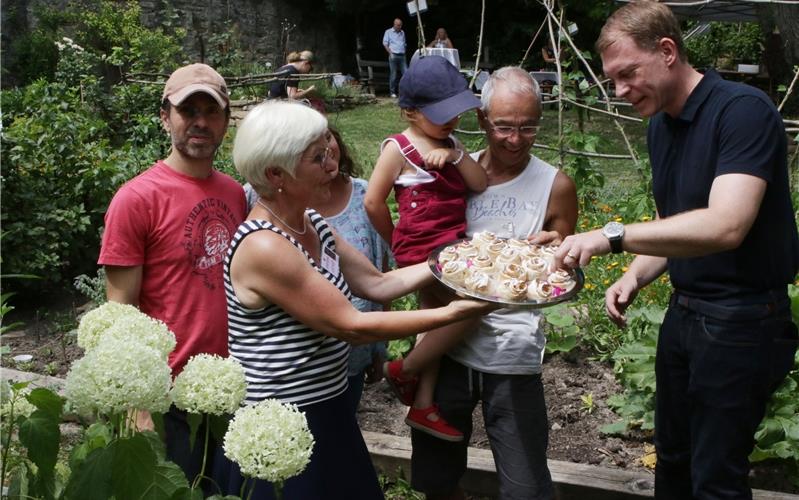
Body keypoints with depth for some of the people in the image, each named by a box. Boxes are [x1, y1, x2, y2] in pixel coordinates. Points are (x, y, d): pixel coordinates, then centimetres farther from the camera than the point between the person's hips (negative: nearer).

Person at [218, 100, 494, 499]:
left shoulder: (313, 225, 3)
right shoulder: (263, 247, -24)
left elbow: (377, 284, 7)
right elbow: (351, 326, -23)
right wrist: (451, 314, -19)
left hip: (326, 411, 8)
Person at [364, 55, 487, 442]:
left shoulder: (448, 144, 11)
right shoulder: (399, 148, -9)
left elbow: (480, 183, 0)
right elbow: (373, 201, -7)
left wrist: (457, 155, -16)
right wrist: (397, 241, 1)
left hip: (450, 243, 8)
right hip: (422, 247, -8)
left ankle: (422, 405, 29)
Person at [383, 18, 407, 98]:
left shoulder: (402, 33, 18)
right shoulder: (388, 32, 4)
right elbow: (385, 44, -1)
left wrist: (404, 52, 12)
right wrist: (391, 53, -11)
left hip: (402, 56, 4)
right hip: (394, 56, -4)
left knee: (406, 73, -6)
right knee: (393, 75, -2)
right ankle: (393, 92, 5)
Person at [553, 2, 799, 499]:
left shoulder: (743, 110, -19)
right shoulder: (660, 127, 7)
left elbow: (725, 225, -32)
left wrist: (613, 235, -36)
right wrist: (635, 277, -2)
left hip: (742, 322, -8)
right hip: (683, 313, 8)